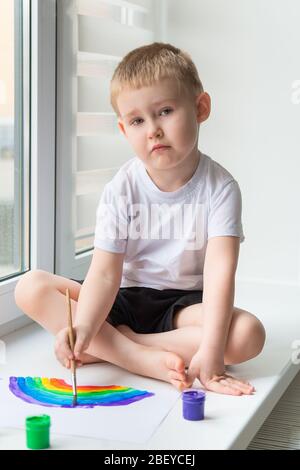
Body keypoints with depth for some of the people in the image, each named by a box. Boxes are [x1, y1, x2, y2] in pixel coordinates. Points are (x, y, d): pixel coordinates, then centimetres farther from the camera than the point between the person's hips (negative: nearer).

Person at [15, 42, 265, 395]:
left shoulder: (218, 187, -13)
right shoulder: (121, 190, -9)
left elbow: (220, 269, -25)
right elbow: (105, 272, -17)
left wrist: (211, 350, -37)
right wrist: (83, 328, -37)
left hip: (183, 304, -1)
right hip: (124, 299, 2)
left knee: (248, 334, -31)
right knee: (30, 288, -18)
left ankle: (109, 347, -26)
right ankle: (146, 359, -29)